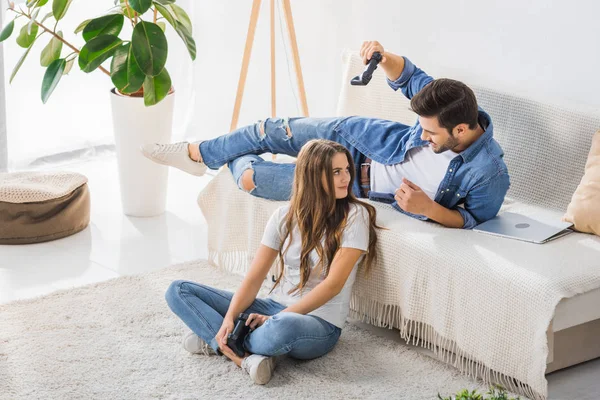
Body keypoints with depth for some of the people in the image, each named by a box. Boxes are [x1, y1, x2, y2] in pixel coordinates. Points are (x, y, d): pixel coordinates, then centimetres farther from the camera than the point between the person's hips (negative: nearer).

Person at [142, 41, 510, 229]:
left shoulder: (489, 174, -36)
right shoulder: (445, 108, -23)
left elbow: (475, 219, -20)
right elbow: (410, 78, -5)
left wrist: (428, 208, -36)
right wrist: (386, 59, -26)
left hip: (365, 187, -3)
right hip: (366, 140, 3)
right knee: (274, 130, 6)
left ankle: (238, 162, 37)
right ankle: (199, 154, 36)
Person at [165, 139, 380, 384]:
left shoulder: (354, 215, -8)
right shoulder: (285, 216, 5)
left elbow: (334, 283, -15)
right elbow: (255, 277, 0)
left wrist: (275, 318, -20)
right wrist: (229, 319, -18)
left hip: (319, 322, -5)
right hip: (274, 307, 6)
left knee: (283, 327, -44)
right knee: (179, 291, -5)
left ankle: (215, 342, -15)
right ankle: (245, 356, -24)